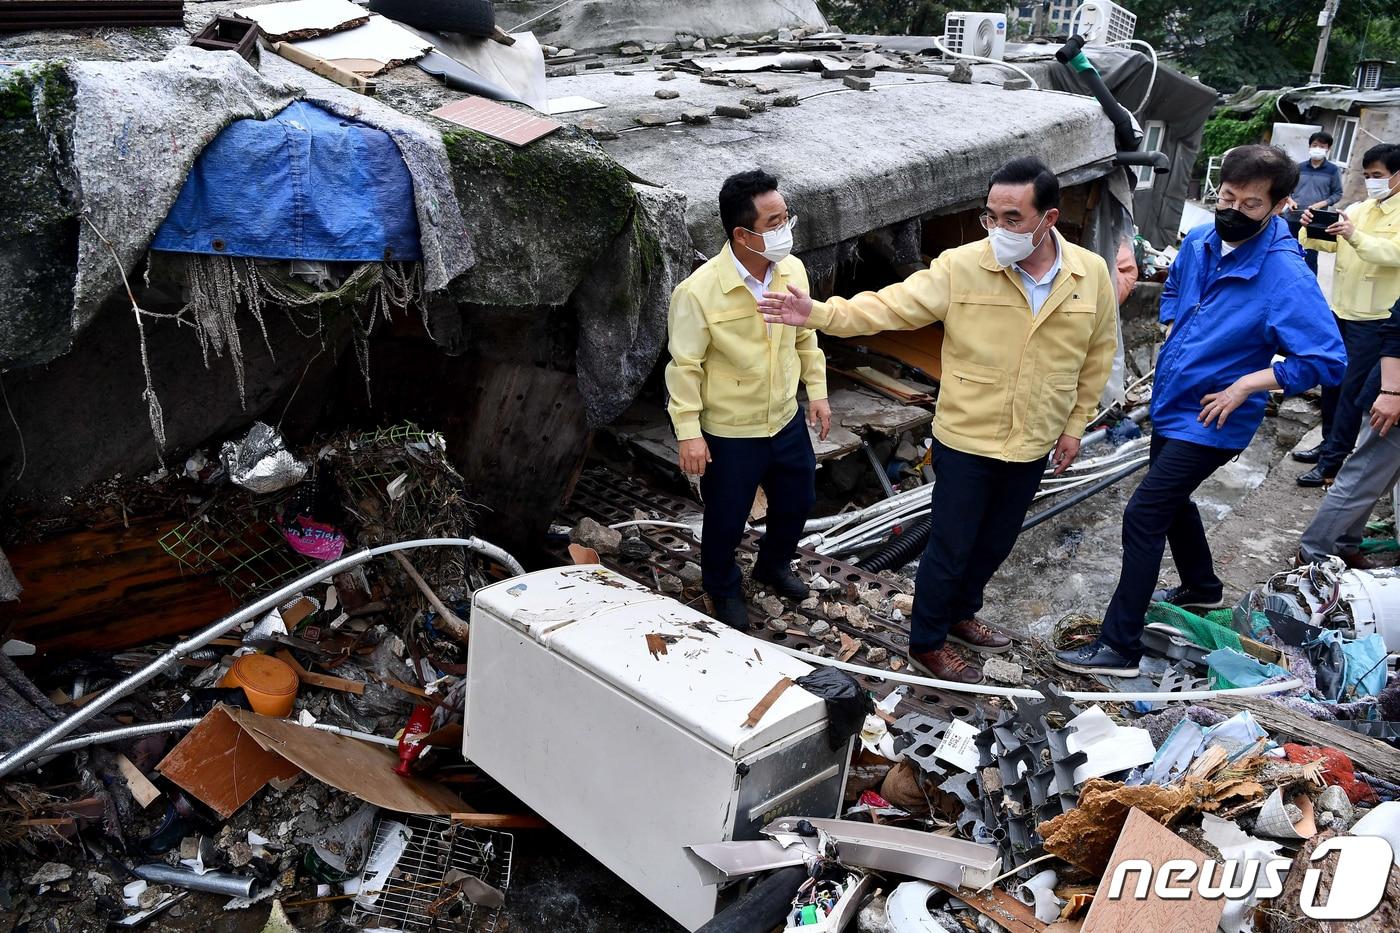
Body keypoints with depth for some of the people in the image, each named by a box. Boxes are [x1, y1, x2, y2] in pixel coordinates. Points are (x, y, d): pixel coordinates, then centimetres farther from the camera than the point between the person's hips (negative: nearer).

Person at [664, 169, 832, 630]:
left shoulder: (793, 270, -7)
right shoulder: (699, 292, -25)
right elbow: (685, 367, -18)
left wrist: (817, 390, 9)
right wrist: (689, 432, -17)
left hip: (787, 421, 6)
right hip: (729, 433, -5)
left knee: (797, 501, 23)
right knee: (726, 519, 12)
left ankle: (774, 565, 52)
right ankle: (723, 589, 42)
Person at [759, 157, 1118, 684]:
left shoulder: (1091, 274, -6)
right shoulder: (961, 267, -17)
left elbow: (1098, 354, 6)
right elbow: (890, 305, -21)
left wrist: (1075, 425, 7)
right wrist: (819, 313, -36)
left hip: (1034, 445, 4)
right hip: (966, 441, -4)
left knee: (996, 542, 21)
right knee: (951, 546, 8)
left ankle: (960, 613, 47)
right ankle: (926, 645, 28)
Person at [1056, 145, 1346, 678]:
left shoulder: (1285, 275, -24)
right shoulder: (1199, 242, -2)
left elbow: (1328, 360, -25)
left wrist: (1247, 383, -24)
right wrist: (1172, 333, 7)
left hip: (1212, 424, -8)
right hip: (1170, 406, 8)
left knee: (1143, 517, -11)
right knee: (1171, 501, 25)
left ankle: (1119, 647, -3)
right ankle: (1202, 588, 52)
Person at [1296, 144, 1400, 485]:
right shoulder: (1356, 210, 10)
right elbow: (1328, 243, 3)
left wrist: (1355, 236, -38)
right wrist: (1311, 226, -18)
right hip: (1340, 310, 7)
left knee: (1352, 392, -5)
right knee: (1331, 382, 16)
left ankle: (1331, 463, -2)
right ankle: (1329, 444, 30)